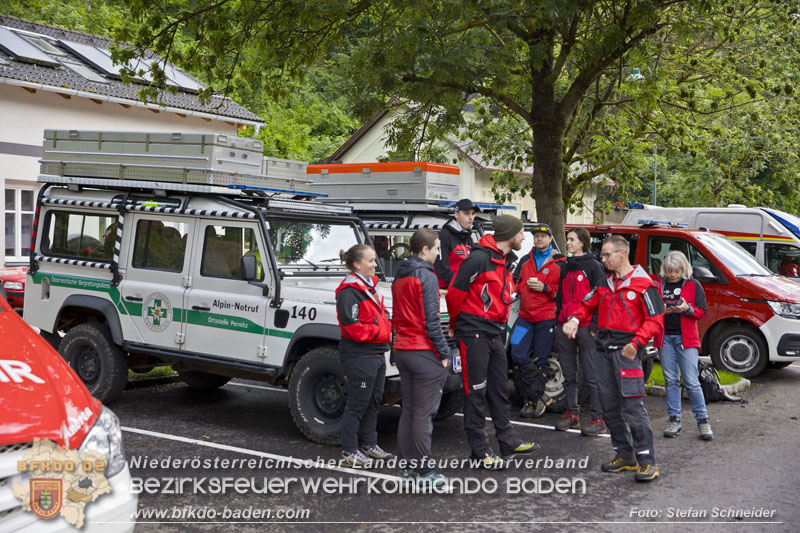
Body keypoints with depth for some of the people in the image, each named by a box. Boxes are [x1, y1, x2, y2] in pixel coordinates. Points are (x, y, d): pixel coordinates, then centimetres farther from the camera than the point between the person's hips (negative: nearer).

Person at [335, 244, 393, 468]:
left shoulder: (369, 286, 13)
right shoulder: (348, 292, -17)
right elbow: (352, 327, -23)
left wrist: (386, 326, 4)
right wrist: (379, 332, -16)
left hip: (376, 353, 10)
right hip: (359, 356, -10)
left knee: (373, 402, 17)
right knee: (357, 404, -1)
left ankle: (369, 444, 30)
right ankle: (349, 451, 9)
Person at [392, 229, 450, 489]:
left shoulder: (399, 276, 13)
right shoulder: (426, 276, -14)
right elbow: (431, 320, -17)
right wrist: (444, 352, -12)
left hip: (402, 350, 9)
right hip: (424, 352, -8)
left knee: (408, 410, 14)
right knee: (423, 414, -3)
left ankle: (409, 465, 19)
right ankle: (423, 471, 1)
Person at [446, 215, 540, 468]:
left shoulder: (505, 262, 14)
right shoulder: (479, 259, -16)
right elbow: (454, 292, -13)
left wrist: (500, 326, 17)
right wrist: (458, 324, 1)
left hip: (495, 332, 9)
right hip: (474, 334, -9)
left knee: (499, 389, 16)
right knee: (476, 392, -1)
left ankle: (508, 441, 26)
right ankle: (480, 451, 5)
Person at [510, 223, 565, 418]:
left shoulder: (559, 263, 4)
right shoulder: (525, 261, 17)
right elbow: (516, 283, 23)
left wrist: (545, 288, -12)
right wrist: (523, 287, 1)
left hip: (546, 318, -3)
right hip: (525, 316, 3)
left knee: (540, 360, 0)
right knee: (518, 354, -12)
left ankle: (532, 400, 10)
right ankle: (540, 397, -5)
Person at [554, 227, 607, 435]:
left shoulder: (594, 266, -2)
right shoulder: (567, 267, 18)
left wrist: (595, 326, -13)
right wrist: (558, 321, 15)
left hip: (585, 327, -7)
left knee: (591, 375, -6)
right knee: (568, 374, 9)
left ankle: (598, 419, -2)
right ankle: (571, 414, 17)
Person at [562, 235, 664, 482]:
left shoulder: (643, 284, -5)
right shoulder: (605, 283, 17)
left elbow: (655, 321, -8)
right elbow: (587, 304, 22)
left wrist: (636, 343, -20)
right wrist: (574, 319, 0)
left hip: (626, 350, -7)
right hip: (603, 350, 7)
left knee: (632, 406, -12)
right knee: (610, 406, 10)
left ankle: (647, 461, -6)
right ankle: (625, 455, 20)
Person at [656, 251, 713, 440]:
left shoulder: (693, 285, 3)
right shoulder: (659, 286, 11)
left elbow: (702, 312, 1)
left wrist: (687, 309, -18)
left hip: (686, 338, -3)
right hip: (665, 338, 3)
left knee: (691, 381, -6)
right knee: (671, 380, 6)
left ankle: (703, 420, 2)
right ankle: (674, 420, 12)